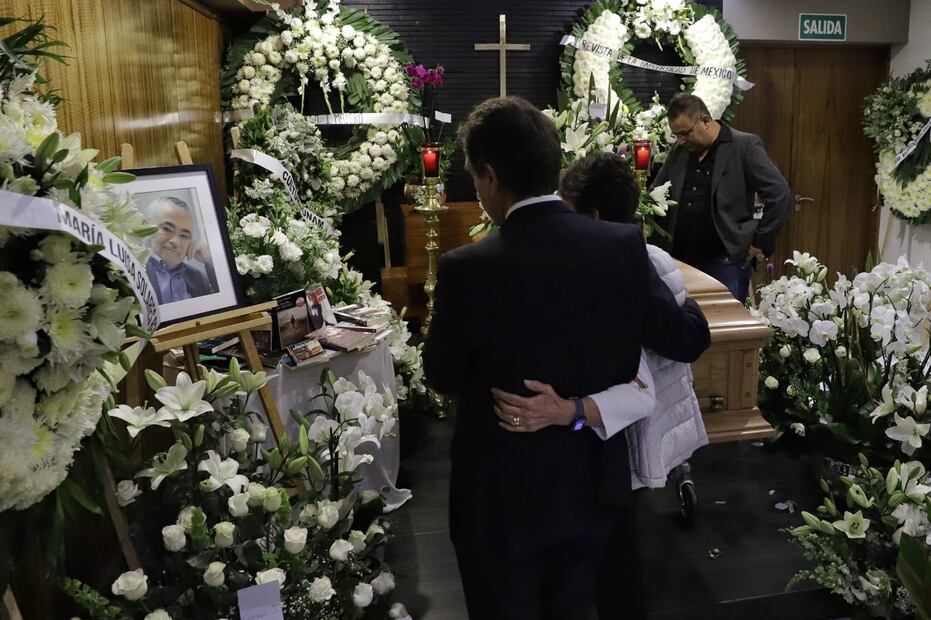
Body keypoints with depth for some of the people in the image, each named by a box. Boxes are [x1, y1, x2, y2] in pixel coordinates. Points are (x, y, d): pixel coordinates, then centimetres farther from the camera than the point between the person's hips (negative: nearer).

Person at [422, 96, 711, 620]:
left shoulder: (470, 268, -25)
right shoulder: (624, 246, -14)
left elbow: (443, 377, -10)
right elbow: (688, 340, -3)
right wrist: (684, 298, 18)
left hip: (502, 497, -4)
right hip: (592, 487, 4)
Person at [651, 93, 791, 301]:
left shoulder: (745, 146, -5)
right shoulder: (679, 150, 12)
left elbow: (780, 195, -7)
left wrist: (760, 242, -7)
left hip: (726, 262, -5)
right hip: (681, 260, 5)